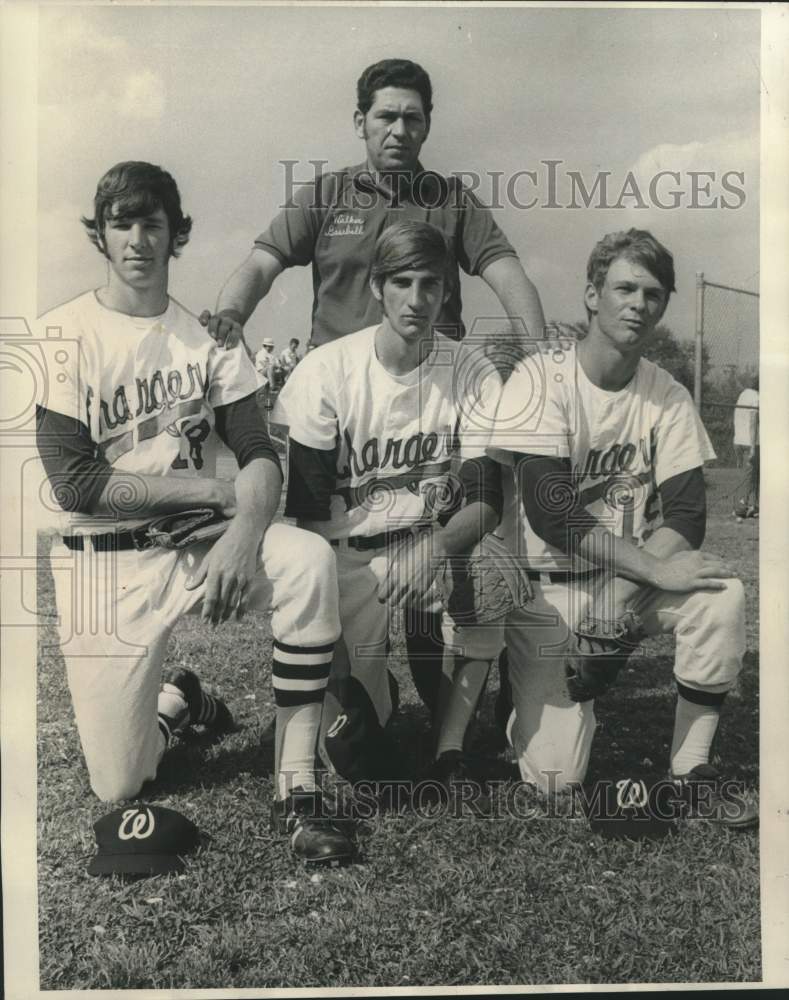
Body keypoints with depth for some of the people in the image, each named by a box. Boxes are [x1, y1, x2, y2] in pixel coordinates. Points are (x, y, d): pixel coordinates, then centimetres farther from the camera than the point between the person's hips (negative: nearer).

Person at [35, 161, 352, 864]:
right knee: (119, 786, -3)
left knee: (311, 561, -31)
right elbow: (73, 484, -15)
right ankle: (179, 701, 33)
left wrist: (243, 535, -26)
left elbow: (261, 456, -4)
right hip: (103, 562, -2)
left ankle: (297, 793, -21)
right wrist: (216, 490, -17)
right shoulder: (65, 335, -7)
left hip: (199, 540, 2)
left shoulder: (208, 333, 3)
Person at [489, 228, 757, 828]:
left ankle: (691, 768, -9)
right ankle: (543, 698, 22)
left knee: (723, 597, -27)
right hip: (552, 586, -3)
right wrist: (653, 568, -27)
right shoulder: (542, 378, -11)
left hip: (634, 584, 4)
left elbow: (686, 515, -6)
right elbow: (549, 510, -21)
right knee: (555, 777, -14)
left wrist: (621, 599, -22)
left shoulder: (668, 397, 1)